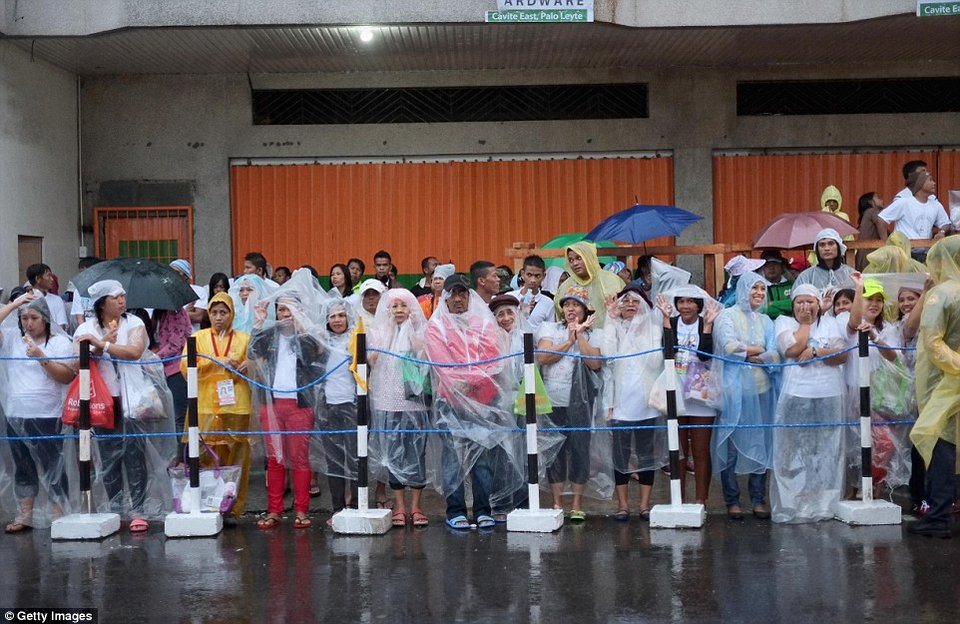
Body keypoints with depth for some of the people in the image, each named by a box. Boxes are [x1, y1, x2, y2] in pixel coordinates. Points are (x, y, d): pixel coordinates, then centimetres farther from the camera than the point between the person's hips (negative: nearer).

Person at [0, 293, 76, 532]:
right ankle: (24, 515, 20)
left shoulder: (60, 341, 0)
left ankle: (58, 516, 8)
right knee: (23, 467, 12)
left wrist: (41, 357, -18)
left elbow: (67, 376, -9)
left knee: (53, 467, 1)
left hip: (48, 416, -4)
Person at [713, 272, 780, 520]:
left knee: (760, 444, 5)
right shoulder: (728, 316, 1)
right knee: (731, 445, -2)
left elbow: (775, 357, 3)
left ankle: (758, 500, 13)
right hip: (734, 390, -4)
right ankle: (732, 500, 6)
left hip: (761, 389, 4)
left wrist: (746, 354, -10)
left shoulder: (766, 321, 15)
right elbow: (730, 347, -15)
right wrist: (760, 350, -4)